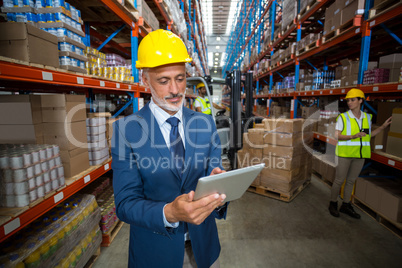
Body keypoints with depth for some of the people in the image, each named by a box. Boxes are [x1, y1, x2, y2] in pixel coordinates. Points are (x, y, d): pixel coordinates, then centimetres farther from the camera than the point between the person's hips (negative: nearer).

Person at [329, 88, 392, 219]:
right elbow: (337, 136, -11)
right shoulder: (343, 117, -7)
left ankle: (346, 205, 28)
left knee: (351, 180, 14)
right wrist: (353, 136, -24)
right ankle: (333, 204, 19)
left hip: (359, 155, 5)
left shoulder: (367, 117, 7)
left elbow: (368, 135, 16)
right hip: (344, 153, -4)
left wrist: (383, 126, 10)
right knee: (339, 180, 2)